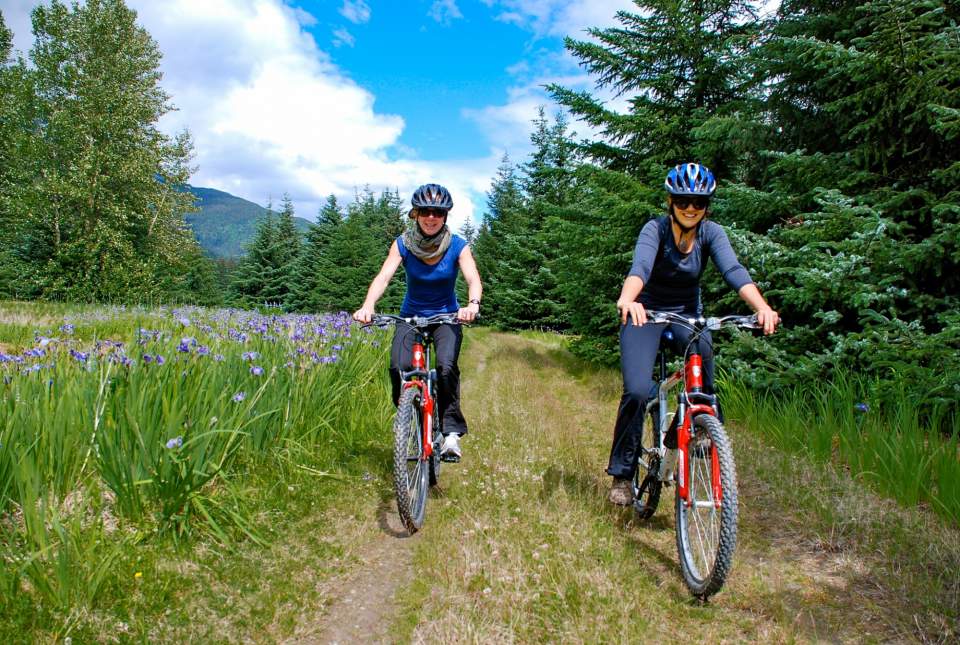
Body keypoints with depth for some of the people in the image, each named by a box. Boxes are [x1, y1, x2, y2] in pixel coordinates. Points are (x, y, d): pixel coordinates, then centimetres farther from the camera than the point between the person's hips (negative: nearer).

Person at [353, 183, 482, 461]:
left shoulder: (458, 246, -13)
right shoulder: (403, 244, -12)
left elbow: (473, 279, -26)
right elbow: (383, 276, -24)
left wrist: (473, 304, -49)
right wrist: (367, 306, -44)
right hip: (411, 316, 1)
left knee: (447, 366, -27)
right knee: (398, 367, -23)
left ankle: (452, 432, -15)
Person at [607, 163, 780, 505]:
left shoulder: (711, 233, -12)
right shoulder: (655, 229, -20)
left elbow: (733, 270, -28)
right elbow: (640, 267, -39)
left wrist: (762, 306, -47)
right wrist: (626, 300, -61)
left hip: (688, 313, 3)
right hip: (646, 313, -3)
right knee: (637, 391, -19)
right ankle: (622, 473, -3)